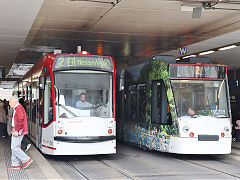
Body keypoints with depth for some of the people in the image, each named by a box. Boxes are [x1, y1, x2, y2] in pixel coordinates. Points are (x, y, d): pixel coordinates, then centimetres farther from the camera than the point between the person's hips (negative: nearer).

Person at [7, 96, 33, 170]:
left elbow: (20, 121, -22)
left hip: (18, 131, -10)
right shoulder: (16, 109, 18)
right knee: (14, 147, 10)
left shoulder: (19, 108, -15)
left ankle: (27, 160, -4)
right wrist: (14, 130, 20)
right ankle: (15, 165, 13)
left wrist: (17, 131, -24)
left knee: (14, 147, -10)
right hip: (16, 131, 10)